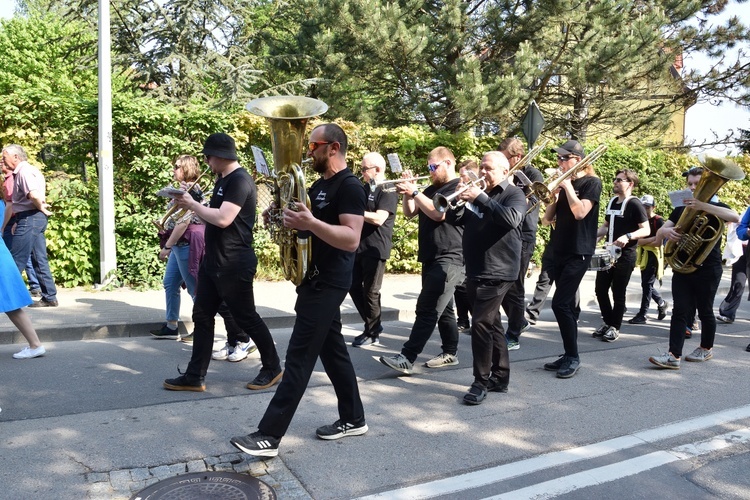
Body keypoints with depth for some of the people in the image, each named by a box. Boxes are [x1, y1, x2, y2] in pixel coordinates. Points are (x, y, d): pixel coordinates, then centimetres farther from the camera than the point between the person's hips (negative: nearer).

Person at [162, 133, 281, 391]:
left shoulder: (240, 180, -17)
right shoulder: (223, 180, 14)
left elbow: (223, 219, -27)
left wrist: (192, 204, -16)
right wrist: (190, 203, 2)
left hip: (234, 264, -10)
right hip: (213, 261, 10)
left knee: (246, 318, 3)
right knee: (202, 317, 9)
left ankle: (272, 367, 20)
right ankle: (195, 376, 17)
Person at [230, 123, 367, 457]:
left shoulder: (350, 187, -14)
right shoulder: (319, 185, 16)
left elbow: (351, 239, -24)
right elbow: (306, 226, 23)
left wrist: (311, 223, -35)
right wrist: (284, 218, 2)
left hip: (328, 284, -10)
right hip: (315, 281, 10)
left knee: (299, 358, -8)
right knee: (332, 350, 15)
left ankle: (269, 436, -3)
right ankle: (353, 419, 26)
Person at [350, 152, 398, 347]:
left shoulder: (388, 191, -11)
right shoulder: (365, 188, 15)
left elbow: (378, 219, -23)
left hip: (375, 249, -9)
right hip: (358, 247, 9)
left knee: (370, 292, 0)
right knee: (354, 287, 12)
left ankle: (372, 333, 14)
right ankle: (373, 325, 26)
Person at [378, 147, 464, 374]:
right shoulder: (432, 189, 18)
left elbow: (438, 213, -22)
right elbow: (410, 212, 16)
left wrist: (414, 191, -20)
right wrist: (407, 192, 0)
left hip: (449, 259, -9)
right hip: (431, 258, 9)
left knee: (427, 309, -14)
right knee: (442, 309, 14)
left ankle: (407, 359, -17)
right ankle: (450, 353, 24)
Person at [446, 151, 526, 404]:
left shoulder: (514, 194, -4)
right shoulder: (478, 192, 15)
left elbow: (511, 219, -25)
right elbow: (454, 219, 13)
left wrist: (480, 198, -23)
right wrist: (459, 199, -6)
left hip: (497, 273, -7)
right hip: (475, 272, 7)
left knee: (481, 324, -11)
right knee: (492, 324, 13)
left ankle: (481, 382, 0)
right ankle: (500, 378, 23)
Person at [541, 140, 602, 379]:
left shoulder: (591, 183, -6)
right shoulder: (564, 184, 14)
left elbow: (580, 212, -21)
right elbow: (548, 217, 10)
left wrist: (567, 186, -14)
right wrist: (555, 191, -2)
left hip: (579, 252, -7)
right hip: (560, 251, 7)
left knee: (560, 304, -14)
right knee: (567, 305, 9)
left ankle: (573, 357, -3)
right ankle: (569, 355, 16)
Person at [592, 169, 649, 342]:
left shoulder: (634, 204, -11)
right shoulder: (612, 202, 12)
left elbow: (646, 230, -15)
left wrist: (628, 236, -31)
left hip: (625, 256, -7)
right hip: (609, 253, 7)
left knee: (618, 293, 1)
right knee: (600, 289, 8)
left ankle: (615, 328, 12)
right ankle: (607, 323, 22)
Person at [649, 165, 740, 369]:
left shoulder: (715, 207, 1)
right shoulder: (680, 209, 11)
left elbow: (735, 217, -23)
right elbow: (658, 236, 6)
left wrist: (702, 206, -33)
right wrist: (666, 231, -19)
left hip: (707, 269, -3)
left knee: (705, 311, 8)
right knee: (680, 311, -4)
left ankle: (706, 348, 27)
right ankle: (674, 355, -8)